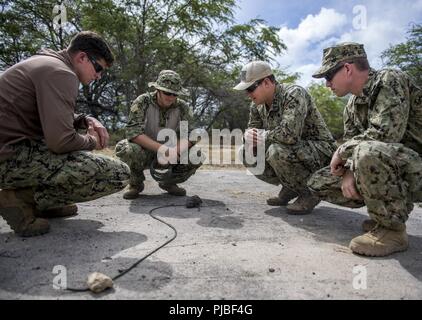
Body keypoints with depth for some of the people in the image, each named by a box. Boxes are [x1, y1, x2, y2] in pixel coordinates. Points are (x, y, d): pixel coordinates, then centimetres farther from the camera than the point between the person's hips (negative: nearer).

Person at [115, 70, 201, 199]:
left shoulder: (182, 107, -8)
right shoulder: (142, 102, -16)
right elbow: (132, 132, -27)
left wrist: (174, 151, -37)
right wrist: (161, 148, -40)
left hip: (169, 154, 2)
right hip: (144, 152, -2)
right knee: (123, 147, -34)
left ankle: (169, 182, 5)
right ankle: (136, 183, -3)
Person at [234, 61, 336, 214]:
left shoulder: (294, 94, -24)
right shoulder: (257, 105, 1)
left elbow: (289, 134, -38)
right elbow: (252, 129, 10)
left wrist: (263, 136, -21)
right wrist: (250, 139, -15)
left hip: (319, 151, -8)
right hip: (292, 151, 8)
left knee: (277, 151, -35)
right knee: (247, 154, -2)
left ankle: (310, 193, -9)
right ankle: (290, 187, 12)